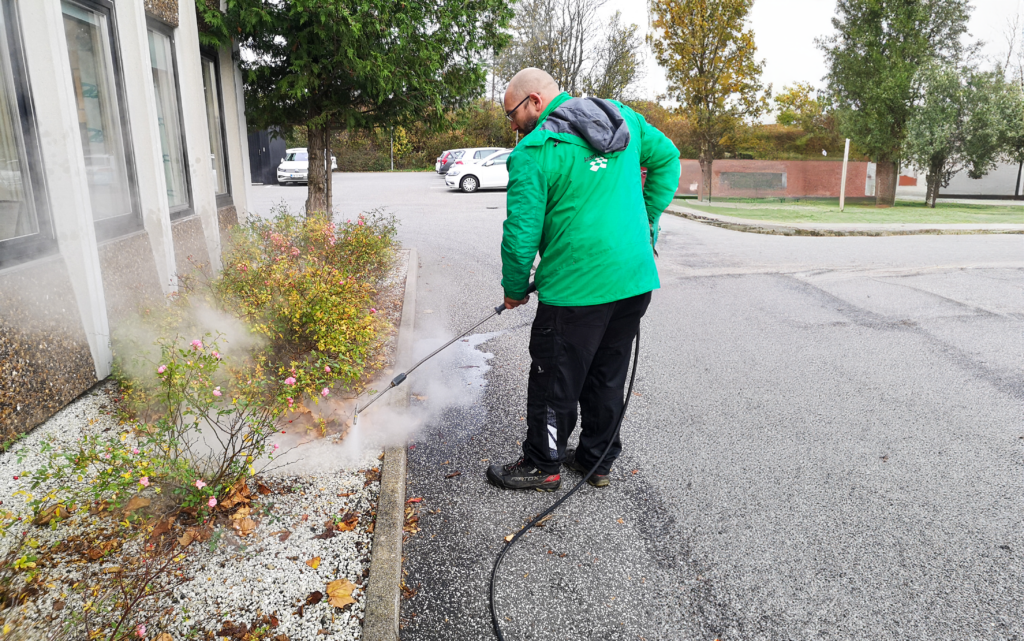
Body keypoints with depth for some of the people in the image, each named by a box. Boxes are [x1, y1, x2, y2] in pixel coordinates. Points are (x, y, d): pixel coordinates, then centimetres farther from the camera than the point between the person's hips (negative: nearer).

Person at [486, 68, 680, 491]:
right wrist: (647, 220, 20)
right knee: (608, 373, 19)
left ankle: (543, 465, 25)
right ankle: (597, 459, 33)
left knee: (555, 377, 9)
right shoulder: (624, 117, 10)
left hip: (576, 288, -7)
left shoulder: (532, 153, -10)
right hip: (636, 280, 7)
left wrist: (514, 290, 4)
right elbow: (667, 158, 19)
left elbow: (522, 233, -11)